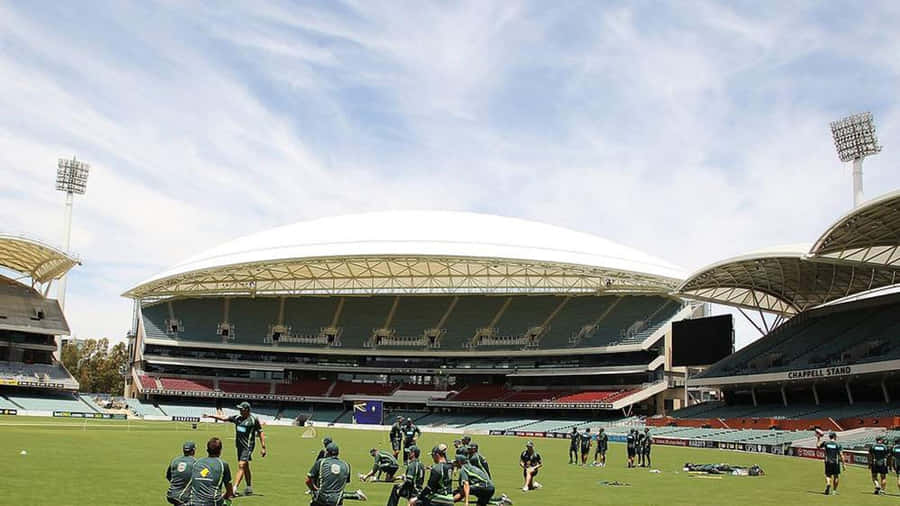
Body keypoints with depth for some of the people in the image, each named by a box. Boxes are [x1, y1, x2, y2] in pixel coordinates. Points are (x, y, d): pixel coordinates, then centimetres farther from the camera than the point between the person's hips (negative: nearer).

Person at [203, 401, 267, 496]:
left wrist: (263, 447, -8)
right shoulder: (237, 418, 8)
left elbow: (261, 433, -5)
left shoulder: (254, 420, -8)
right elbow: (223, 418, 8)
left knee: (241, 466, -15)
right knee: (245, 467, 15)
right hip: (239, 445, 7)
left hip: (248, 446, -7)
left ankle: (234, 488, -19)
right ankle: (249, 488, 25)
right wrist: (210, 416, -1)